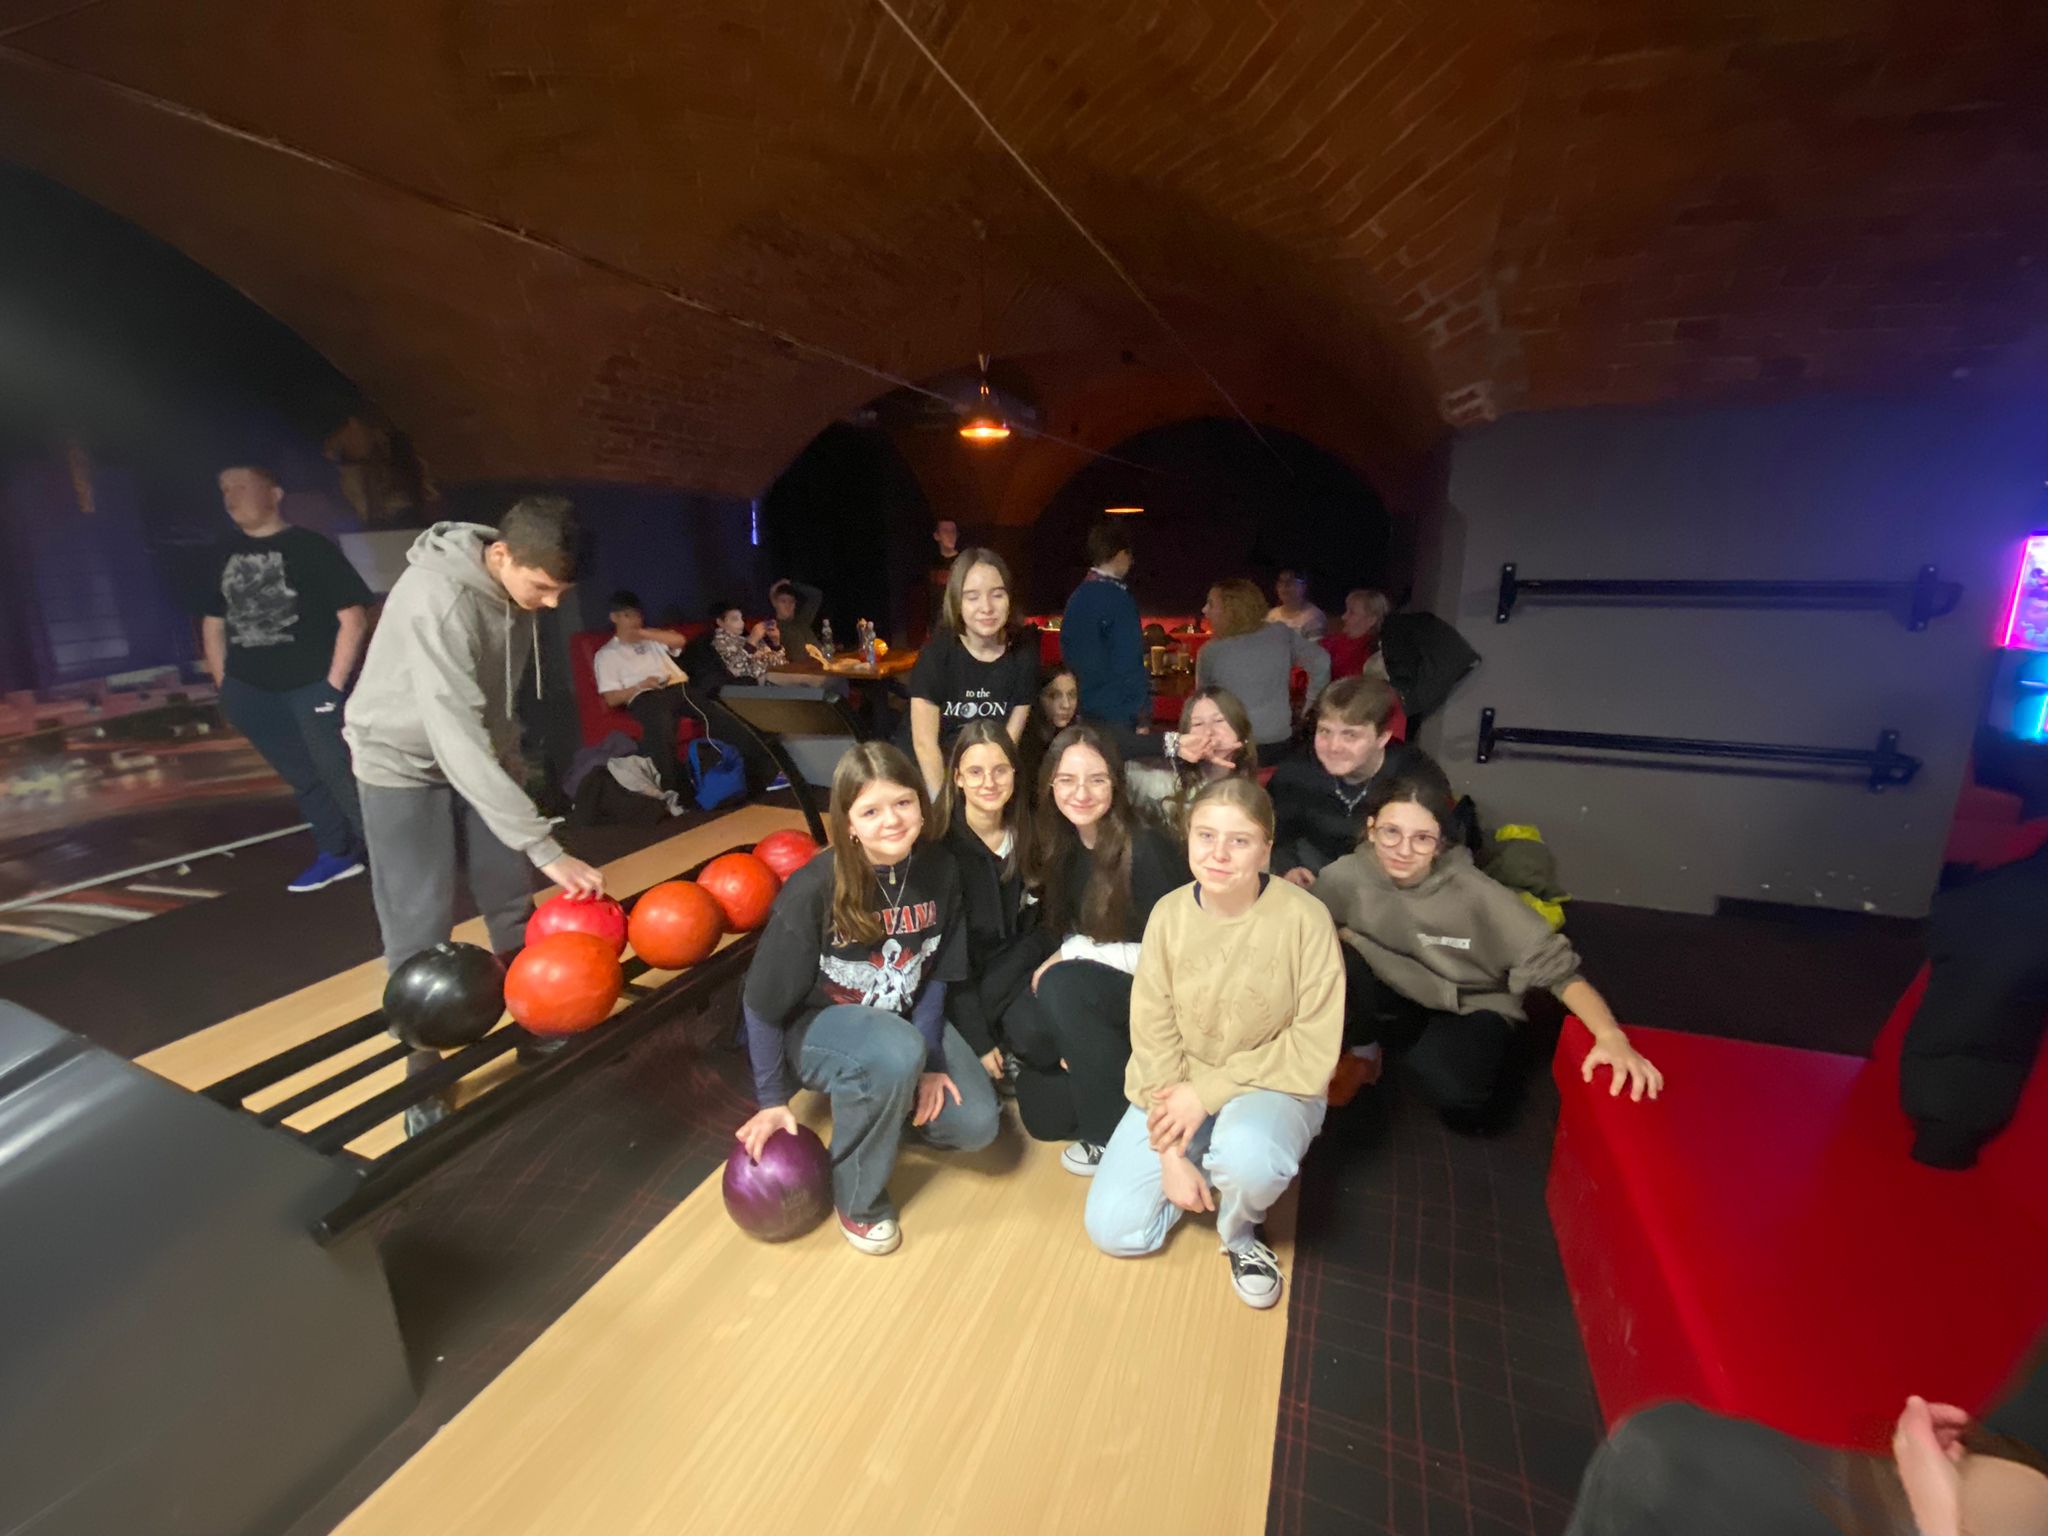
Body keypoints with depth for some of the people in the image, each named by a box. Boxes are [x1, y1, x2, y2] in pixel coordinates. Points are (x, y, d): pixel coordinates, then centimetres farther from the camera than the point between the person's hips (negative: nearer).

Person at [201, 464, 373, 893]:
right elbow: (212, 621, 20)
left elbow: (354, 616, -11)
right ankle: (337, 854, 26)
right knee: (303, 779, 14)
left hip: (311, 686, -6)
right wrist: (224, 685, 13)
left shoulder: (310, 547, -7)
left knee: (339, 774, -8)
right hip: (251, 693, 6)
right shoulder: (227, 553, 11)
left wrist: (334, 684, -14)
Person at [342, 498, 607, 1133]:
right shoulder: (437, 598, -33)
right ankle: (423, 1072, 14)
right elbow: (455, 735, -39)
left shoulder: (514, 586, -10)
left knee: (513, 901, 8)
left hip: (476, 756, 6)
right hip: (404, 762, -6)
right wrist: (545, 847, -42)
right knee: (420, 926, -4)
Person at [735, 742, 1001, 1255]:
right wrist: (773, 1100, -9)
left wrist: (929, 1059, -11)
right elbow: (761, 1003, -17)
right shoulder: (814, 890, -28)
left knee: (975, 1124, -9)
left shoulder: (939, 870, -15)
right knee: (896, 1053, -36)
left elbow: (936, 975, -3)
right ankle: (856, 1196, -8)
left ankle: (885, 1100, 22)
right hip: (815, 1024, -4)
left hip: (900, 1018, 5)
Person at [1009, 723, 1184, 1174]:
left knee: (1064, 985, -29)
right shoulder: (1063, 845, 0)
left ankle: (1120, 1131, -13)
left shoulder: (1145, 849, -19)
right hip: (1092, 993, 6)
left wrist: (1078, 952, -18)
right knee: (1022, 1026, -16)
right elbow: (1058, 932, 7)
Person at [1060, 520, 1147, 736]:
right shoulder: (1117, 598, -14)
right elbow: (1129, 665, -17)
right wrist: (1141, 717, -11)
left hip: (1084, 711, 8)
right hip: (1117, 714, -8)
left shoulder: (1077, 597, 9)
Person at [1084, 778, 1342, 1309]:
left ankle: (1239, 1233, 1)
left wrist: (1209, 1091, -19)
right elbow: (1152, 1035, -8)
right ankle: (1209, 1158, 21)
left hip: (1273, 1084, -3)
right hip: (1180, 1089, 3)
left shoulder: (1304, 917, -19)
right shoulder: (1169, 914, -10)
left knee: (1246, 1156, -37)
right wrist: (1170, 1152, -13)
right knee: (1113, 1228, -5)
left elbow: (1315, 1046, -16)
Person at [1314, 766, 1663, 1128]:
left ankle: (1403, 1042, 7)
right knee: (1337, 965, -32)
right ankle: (1365, 1050, 2)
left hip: (1469, 1008, -1)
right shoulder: (1344, 878, -21)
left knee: (1462, 1108, -29)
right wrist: (1345, 937, -22)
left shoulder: (1475, 894, -26)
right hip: (1391, 996, 1)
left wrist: (1611, 1036, -39)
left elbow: (1557, 967, -24)